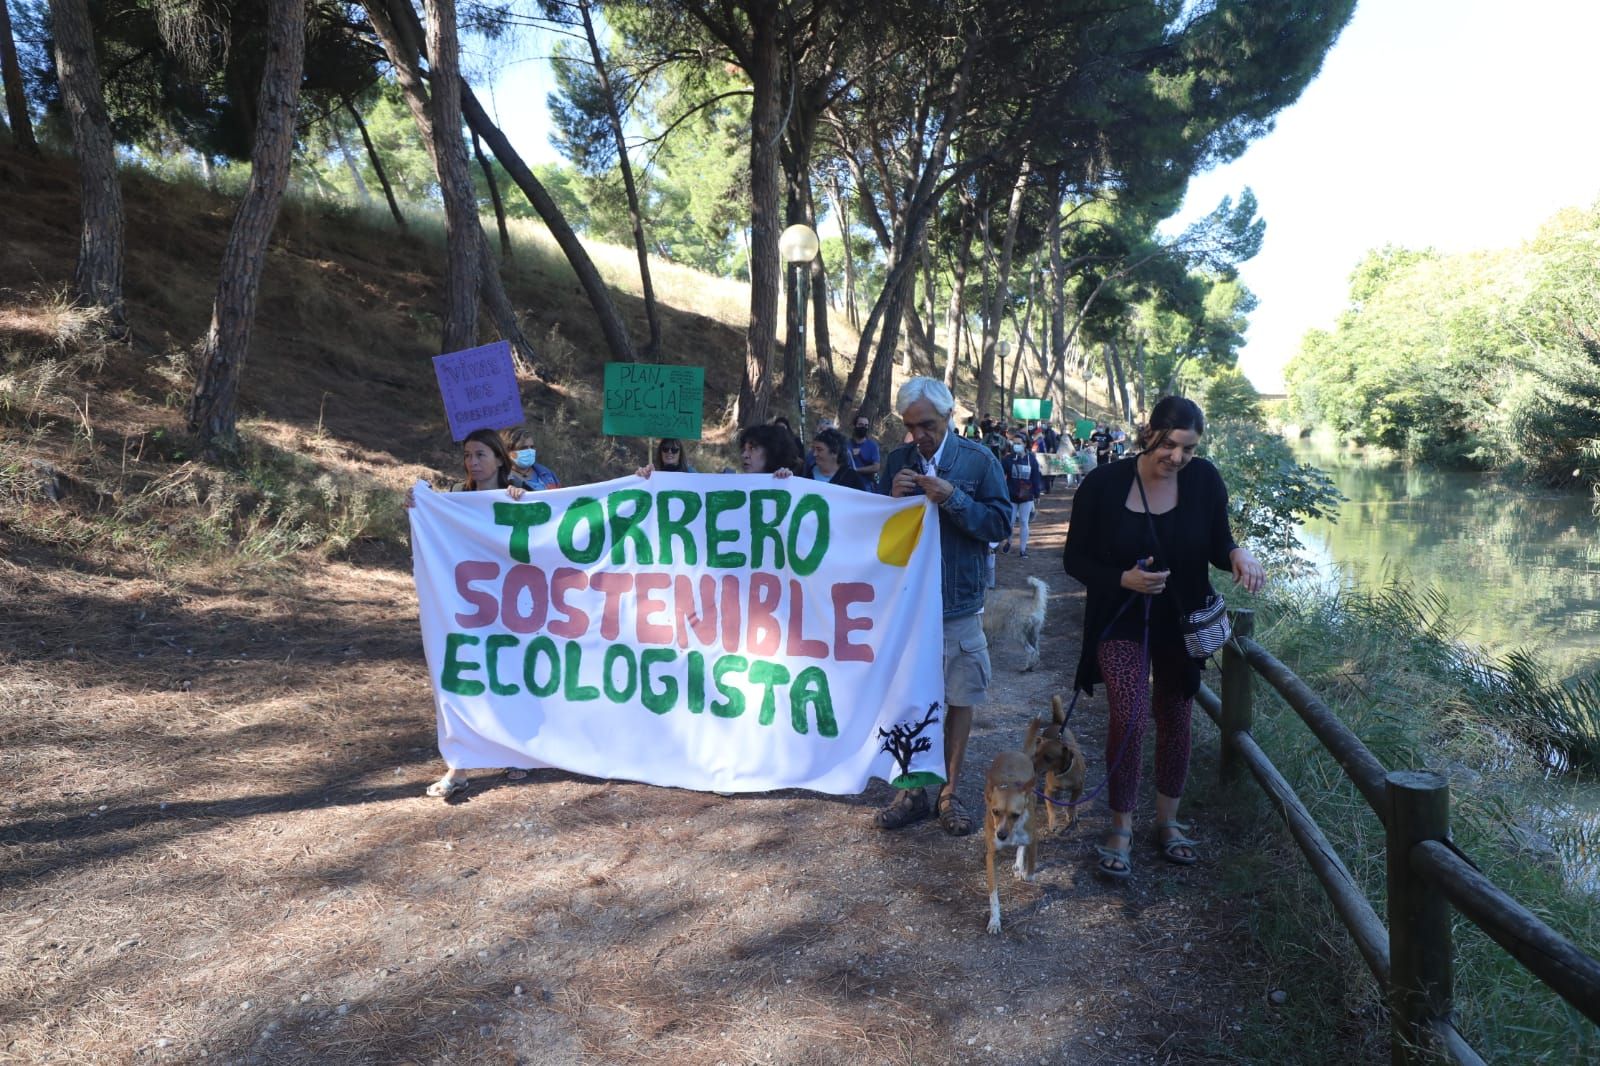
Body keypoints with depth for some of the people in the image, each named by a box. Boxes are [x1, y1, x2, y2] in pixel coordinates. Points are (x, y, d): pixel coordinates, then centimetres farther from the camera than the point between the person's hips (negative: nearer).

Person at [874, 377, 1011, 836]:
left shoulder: (978, 460, -4)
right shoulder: (897, 461, 3)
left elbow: (1000, 523, -8)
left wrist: (953, 498, -21)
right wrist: (893, 498, -13)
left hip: (959, 603, -1)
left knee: (959, 698, 9)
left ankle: (949, 792, 24)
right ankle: (915, 790, 23)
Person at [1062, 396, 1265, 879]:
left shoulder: (1205, 480, -8)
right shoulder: (1103, 484, -15)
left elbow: (1217, 544, 4)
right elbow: (1075, 559, -8)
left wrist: (1237, 553, -20)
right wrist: (1123, 579, -24)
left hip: (1181, 620, 3)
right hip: (1121, 619, -3)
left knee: (1175, 718, 13)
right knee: (1128, 717, -15)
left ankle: (1167, 821, 33)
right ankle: (1121, 827, 5)